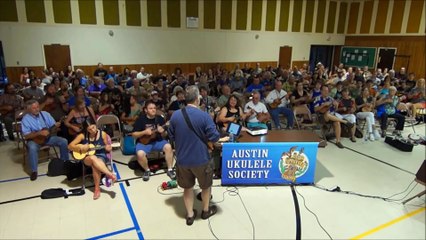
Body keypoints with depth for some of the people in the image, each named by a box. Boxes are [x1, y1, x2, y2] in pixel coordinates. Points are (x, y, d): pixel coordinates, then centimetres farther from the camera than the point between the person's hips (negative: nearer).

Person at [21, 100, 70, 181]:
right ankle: (34, 171, -20)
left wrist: (56, 125, -21)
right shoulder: (26, 119, -11)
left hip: (47, 137, 4)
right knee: (32, 148, -36)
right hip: (34, 139, -4)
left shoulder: (45, 114, 1)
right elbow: (26, 136, -15)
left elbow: (53, 125, 3)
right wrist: (39, 133, -26)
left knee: (64, 141, -15)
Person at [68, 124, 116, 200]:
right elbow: (70, 146, 1)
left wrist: (108, 148, -18)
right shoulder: (82, 135, -2)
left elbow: (108, 148, 6)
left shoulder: (102, 134, -3)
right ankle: (110, 174, -40)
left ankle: (97, 188, -26)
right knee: (93, 158, -38)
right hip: (87, 157, 1)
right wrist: (81, 148, -15)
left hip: (101, 156, -1)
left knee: (95, 165, -37)